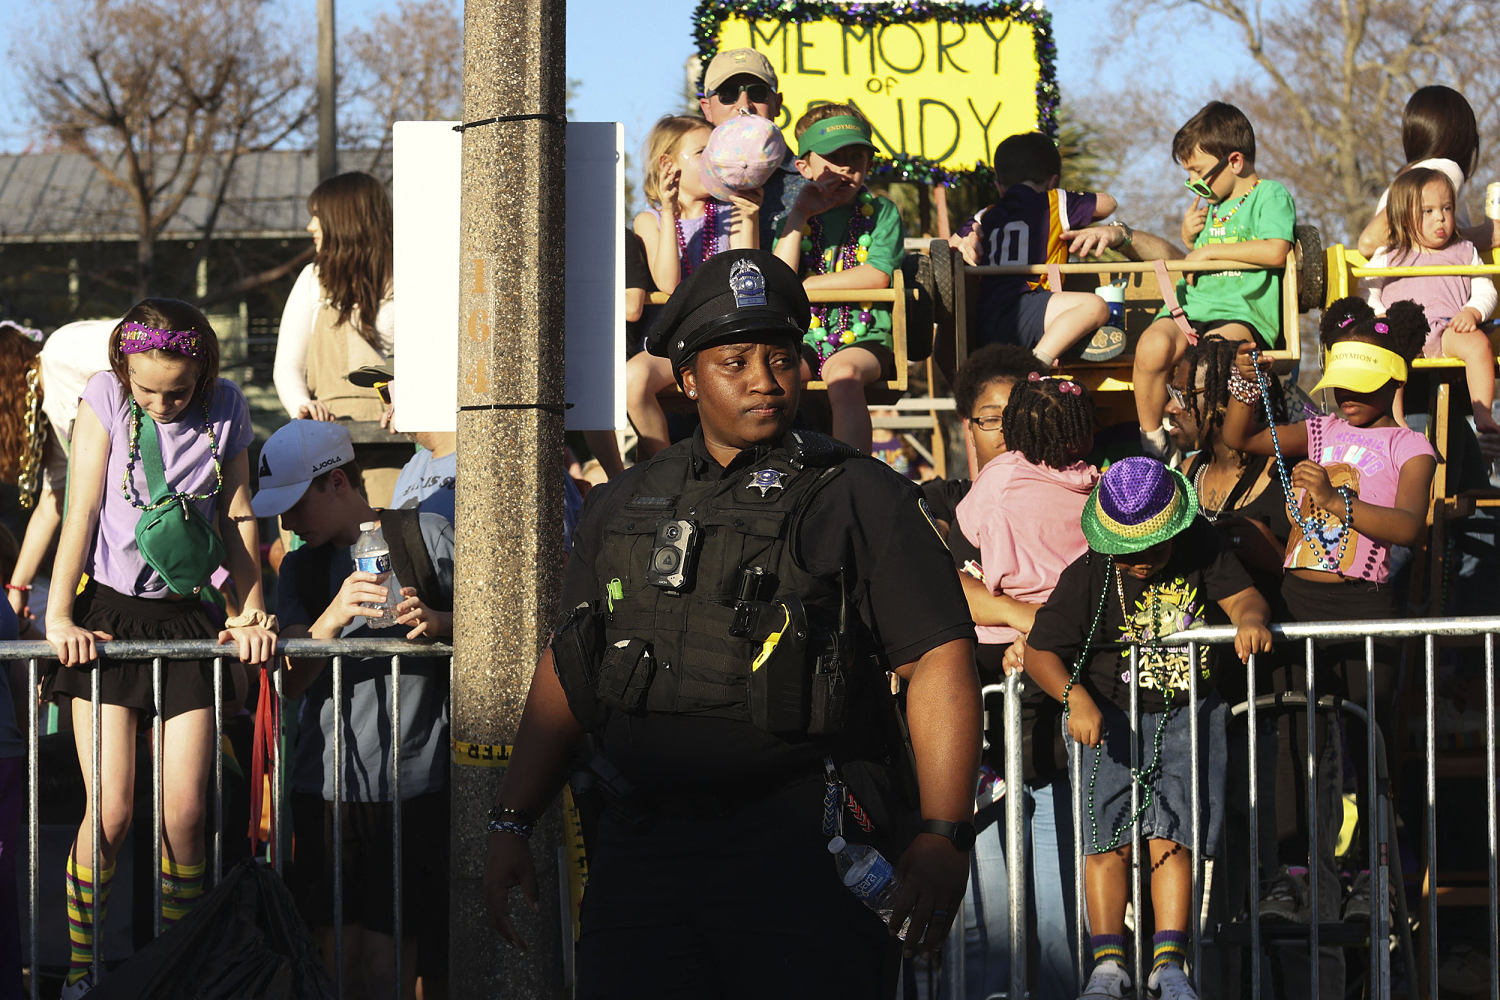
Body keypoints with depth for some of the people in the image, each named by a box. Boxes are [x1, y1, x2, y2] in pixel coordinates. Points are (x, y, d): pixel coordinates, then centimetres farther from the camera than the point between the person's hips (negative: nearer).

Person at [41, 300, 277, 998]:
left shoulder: (225, 411, 1)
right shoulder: (105, 398, -5)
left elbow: (238, 516, 8)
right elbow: (82, 509, -7)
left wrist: (253, 612, 3)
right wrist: (59, 615, -11)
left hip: (187, 617, 2)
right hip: (105, 615, -2)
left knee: (185, 813, -4)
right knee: (111, 811, -9)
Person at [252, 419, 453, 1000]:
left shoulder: (426, 537, 3)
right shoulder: (301, 569, 16)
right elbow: (291, 684, 4)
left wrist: (437, 622, -13)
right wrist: (334, 615, -14)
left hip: (411, 782, -4)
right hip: (325, 779, 4)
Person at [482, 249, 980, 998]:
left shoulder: (860, 499, 2)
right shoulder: (623, 507, 17)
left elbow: (939, 662, -4)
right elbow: (565, 670, 22)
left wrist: (943, 836, -14)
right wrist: (510, 825, 15)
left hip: (801, 852, -4)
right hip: (642, 854, 4)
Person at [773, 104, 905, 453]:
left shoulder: (881, 212, 8)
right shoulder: (796, 217, 15)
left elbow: (877, 276, -7)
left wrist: (807, 286, -3)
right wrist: (799, 213, -2)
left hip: (863, 337, -3)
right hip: (803, 337, 3)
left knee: (844, 374, -37)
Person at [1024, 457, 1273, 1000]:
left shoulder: (1197, 548, -1)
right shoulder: (1086, 577, -9)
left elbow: (1243, 594, 0)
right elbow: (1039, 651, -9)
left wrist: (1251, 619, -25)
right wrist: (1076, 699, -26)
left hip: (1185, 714, 1)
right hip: (1108, 715, -1)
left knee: (1171, 835, -11)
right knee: (1108, 837, -11)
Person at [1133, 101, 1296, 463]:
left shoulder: (1271, 195, 5)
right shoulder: (1211, 204, 29)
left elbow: (1275, 251, -15)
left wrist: (1210, 250, -6)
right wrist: (1190, 239, 18)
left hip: (1243, 312, -6)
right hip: (1192, 305, 6)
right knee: (1153, 346, -30)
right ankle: (1152, 444, -16)